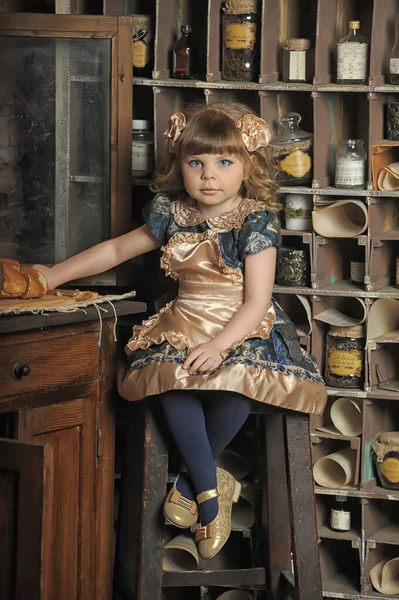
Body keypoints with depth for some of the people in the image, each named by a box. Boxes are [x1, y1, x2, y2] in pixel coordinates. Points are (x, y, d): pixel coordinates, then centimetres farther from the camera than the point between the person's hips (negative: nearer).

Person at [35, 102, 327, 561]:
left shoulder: (255, 220, -8)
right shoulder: (173, 215, 5)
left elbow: (256, 301, -14)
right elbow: (117, 249, 18)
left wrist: (220, 345, -29)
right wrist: (54, 275, 14)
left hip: (244, 328, -3)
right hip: (185, 324, 3)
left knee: (239, 382, -35)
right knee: (171, 377, -30)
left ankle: (191, 478, -11)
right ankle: (209, 488, -19)